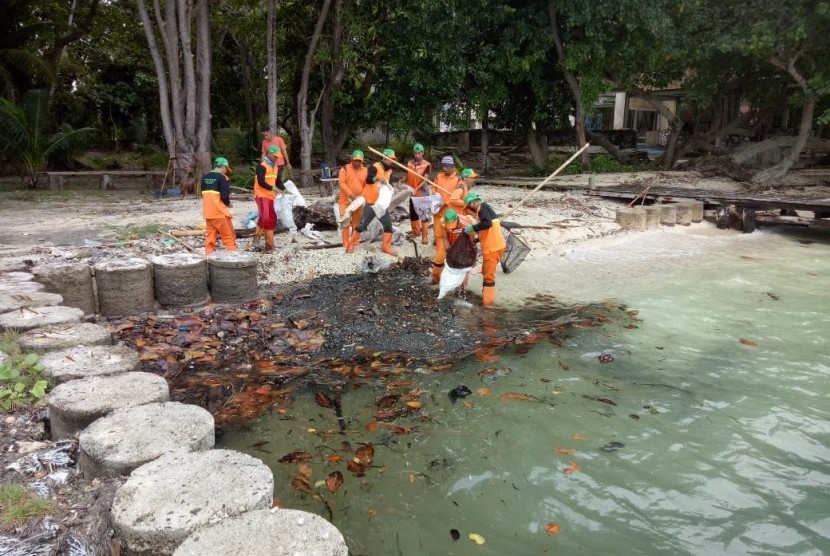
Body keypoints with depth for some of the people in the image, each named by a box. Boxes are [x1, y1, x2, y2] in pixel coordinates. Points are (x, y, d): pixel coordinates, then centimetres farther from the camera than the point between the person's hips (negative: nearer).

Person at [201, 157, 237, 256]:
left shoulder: (205, 177, 10)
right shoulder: (222, 177, -12)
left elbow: (203, 194, 15)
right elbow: (224, 196, -18)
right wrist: (228, 204, 0)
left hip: (208, 211, 7)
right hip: (220, 211, -7)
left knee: (211, 235, 13)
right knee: (229, 236, 0)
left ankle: (209, 255, 13)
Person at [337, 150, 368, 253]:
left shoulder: (366, 171, 6)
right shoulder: (345, 169, -3)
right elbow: (341, 183, -12)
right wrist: (351, 194, -21)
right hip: (345, 200, -3)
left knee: (356, 224, 7)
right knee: (345, 223, -4)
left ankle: (353, 245, 17)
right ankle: (346, 245, 2)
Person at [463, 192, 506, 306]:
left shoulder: (482, 207, -12)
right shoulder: (484, 208, 17)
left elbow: (487, 223, -31)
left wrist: (473, 228, -23)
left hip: (493, 248, -10)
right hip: (493, 246, 10)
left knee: (488, 274, -1)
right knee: (486, 272, 22)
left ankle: (488, 300, 6)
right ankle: (486, 296, 34)